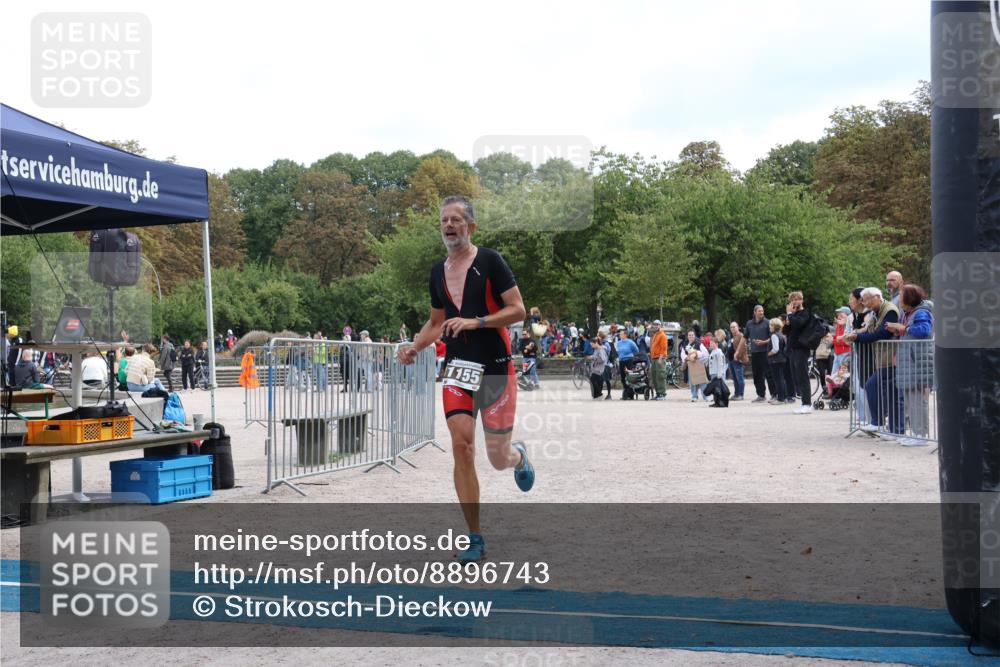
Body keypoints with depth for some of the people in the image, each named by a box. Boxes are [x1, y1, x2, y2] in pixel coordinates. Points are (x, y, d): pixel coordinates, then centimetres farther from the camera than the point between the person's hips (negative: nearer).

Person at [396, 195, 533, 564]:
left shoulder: (489, 260, -7)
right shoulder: (438, 272, 11)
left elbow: (517, 310, -10)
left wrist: (475, 322, -21)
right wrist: (414, 347, 5)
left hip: (495, 367, -4)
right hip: (457, 367, 4)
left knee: (498, 458, 1)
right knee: (461, 447, -9)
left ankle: (519, 455, 42)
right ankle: (475, 538, -1)